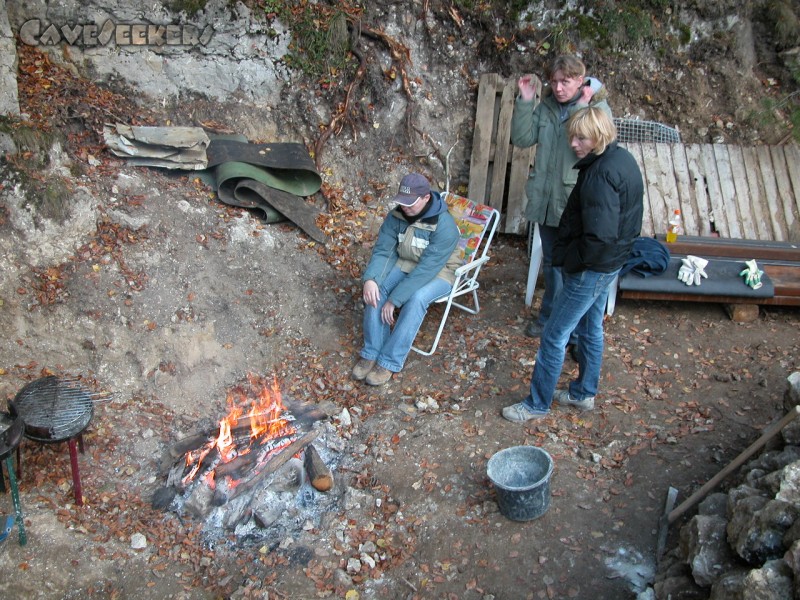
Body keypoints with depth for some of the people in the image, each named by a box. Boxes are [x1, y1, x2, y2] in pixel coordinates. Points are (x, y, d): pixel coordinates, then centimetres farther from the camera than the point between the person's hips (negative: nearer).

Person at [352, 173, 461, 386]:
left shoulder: (444, 225, -29)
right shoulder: (396, 216, -12)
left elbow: (426, 269, -33)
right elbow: (382, 251, -10)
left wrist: (394, 300, -34)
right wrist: (370, 279, -32)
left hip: (438, 272, -5)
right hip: (404, 264, 5)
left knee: (415, 299, -35)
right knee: (375, 289, -23)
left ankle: (389, 362, -24)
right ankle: (371, 353, -13)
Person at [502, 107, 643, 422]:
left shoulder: (601, 175, -27)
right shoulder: (622, 159, 4)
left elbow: (600, 237, -32)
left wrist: (569, 261, -16)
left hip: (591, 269, -10)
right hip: (609, 263, 10)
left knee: (554, 336, 2)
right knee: (590, 329, 23)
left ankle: (537, 403, 16)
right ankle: (584, 393, 40)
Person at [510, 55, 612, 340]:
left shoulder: (598, 107, -11)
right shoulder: (546, 106, 4)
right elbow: (522, 138, -4)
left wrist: (581, 110, -26)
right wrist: (524, 102, -11)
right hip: (546, 199, 5)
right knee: (551, 262, 20)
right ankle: (550, 316, 38)